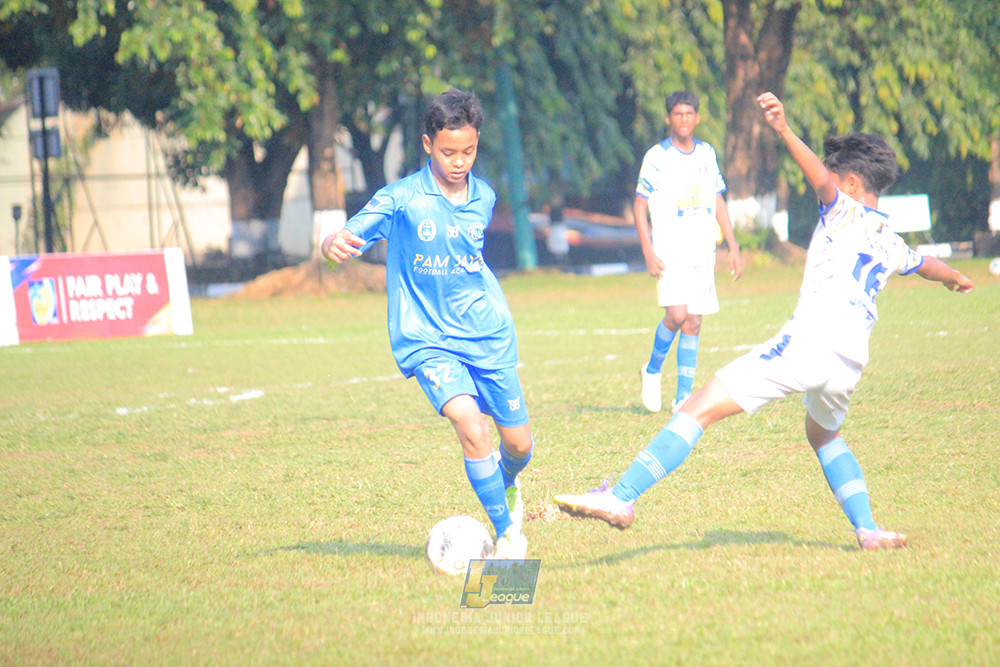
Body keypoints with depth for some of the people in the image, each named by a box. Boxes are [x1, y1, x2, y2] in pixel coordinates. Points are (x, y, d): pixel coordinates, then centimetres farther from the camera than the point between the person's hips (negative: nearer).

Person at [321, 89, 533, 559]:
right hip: (426, 339, -4)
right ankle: (507, 534, -12)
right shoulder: (402, 199, -11)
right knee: (470, 424, -26)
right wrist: (333, 243, -41)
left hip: (488, 334, 4)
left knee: (518, 444, 7)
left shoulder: (484, 198, 4)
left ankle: (506, 486, 44)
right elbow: (351, 236, -18)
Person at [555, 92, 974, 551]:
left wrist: (784, 131, -29)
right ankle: (868, 530, 24)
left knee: (700, 408, -11)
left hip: (808, 340, -7)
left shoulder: (846, 212, 9)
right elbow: (927, 265, 49)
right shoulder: (891, 244, 27)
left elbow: (819, 177, -13)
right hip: (851, 360, 7)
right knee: (824, 435, 36)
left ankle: (622, 498, -21)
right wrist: (955, 278, 72)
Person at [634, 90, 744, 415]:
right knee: (677, 315, -20)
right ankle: (652, 370, 5)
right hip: (670, 251, -4)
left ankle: (682, 398, 6)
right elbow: (639, 205, -2)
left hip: (703, 252, 4)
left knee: (693, 324, 1)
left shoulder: (707, 154, 10)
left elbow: (718, 202, 17)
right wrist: (648, 251, -12)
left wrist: (733, 247, 12)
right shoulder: (657, 157, -4)